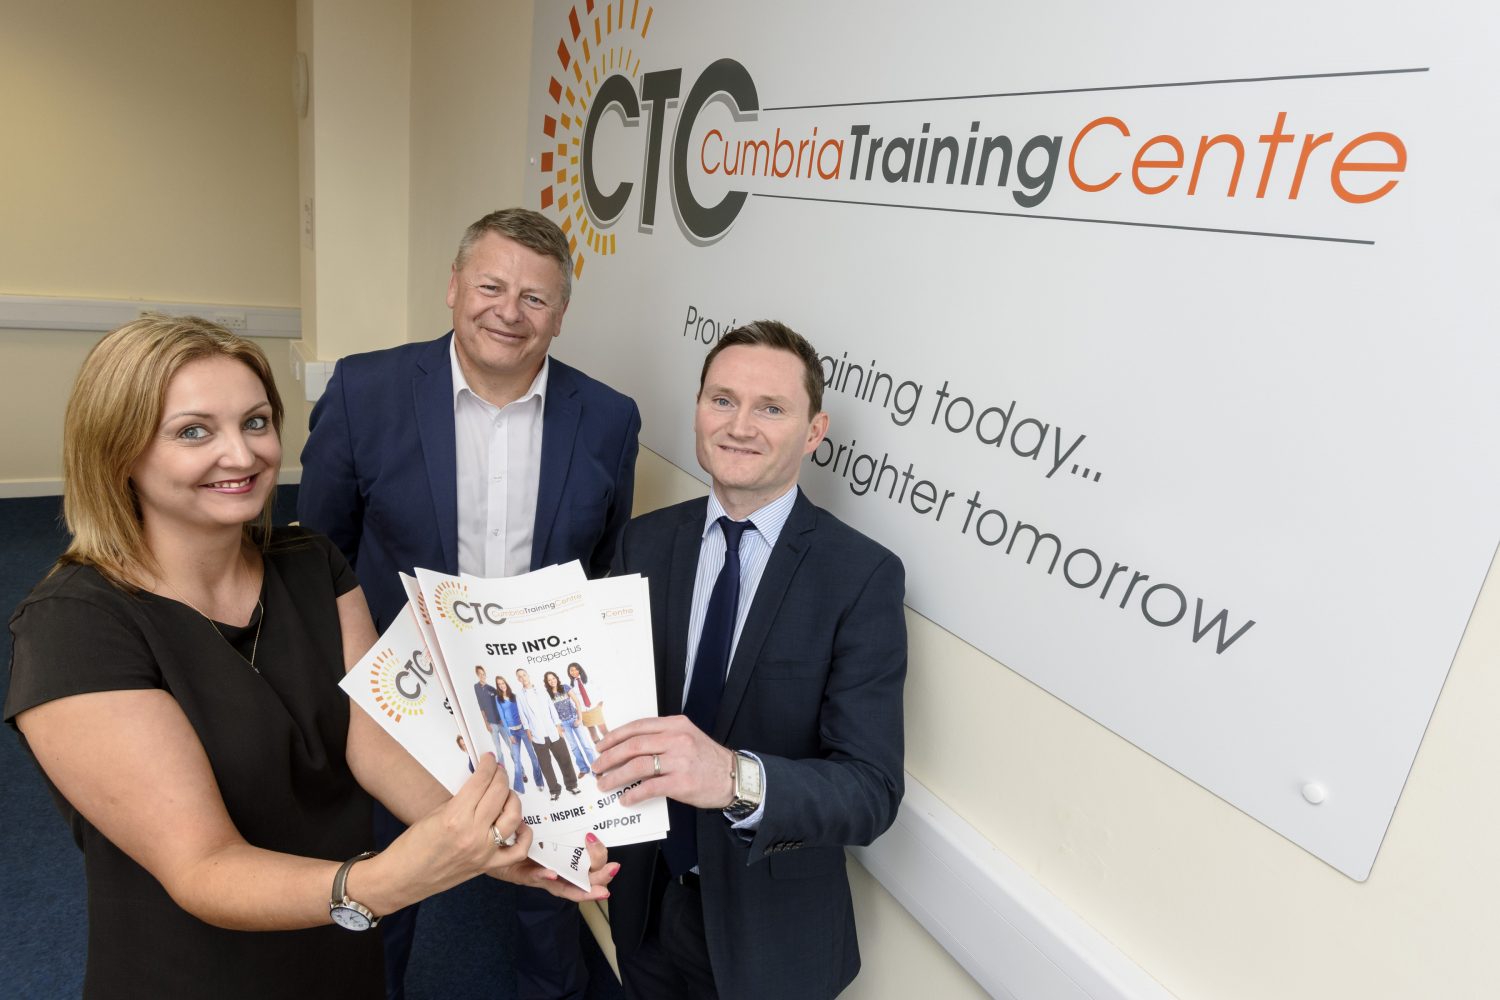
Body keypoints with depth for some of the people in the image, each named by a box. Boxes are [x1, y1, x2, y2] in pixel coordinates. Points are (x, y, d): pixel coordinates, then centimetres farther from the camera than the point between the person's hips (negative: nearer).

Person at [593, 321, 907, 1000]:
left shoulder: (863, 576, -19)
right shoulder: (644, 543, -5)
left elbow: (873, 791, -24)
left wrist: (737, 777, -42)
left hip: (770, 926, -3)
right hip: (644, 899, 3)